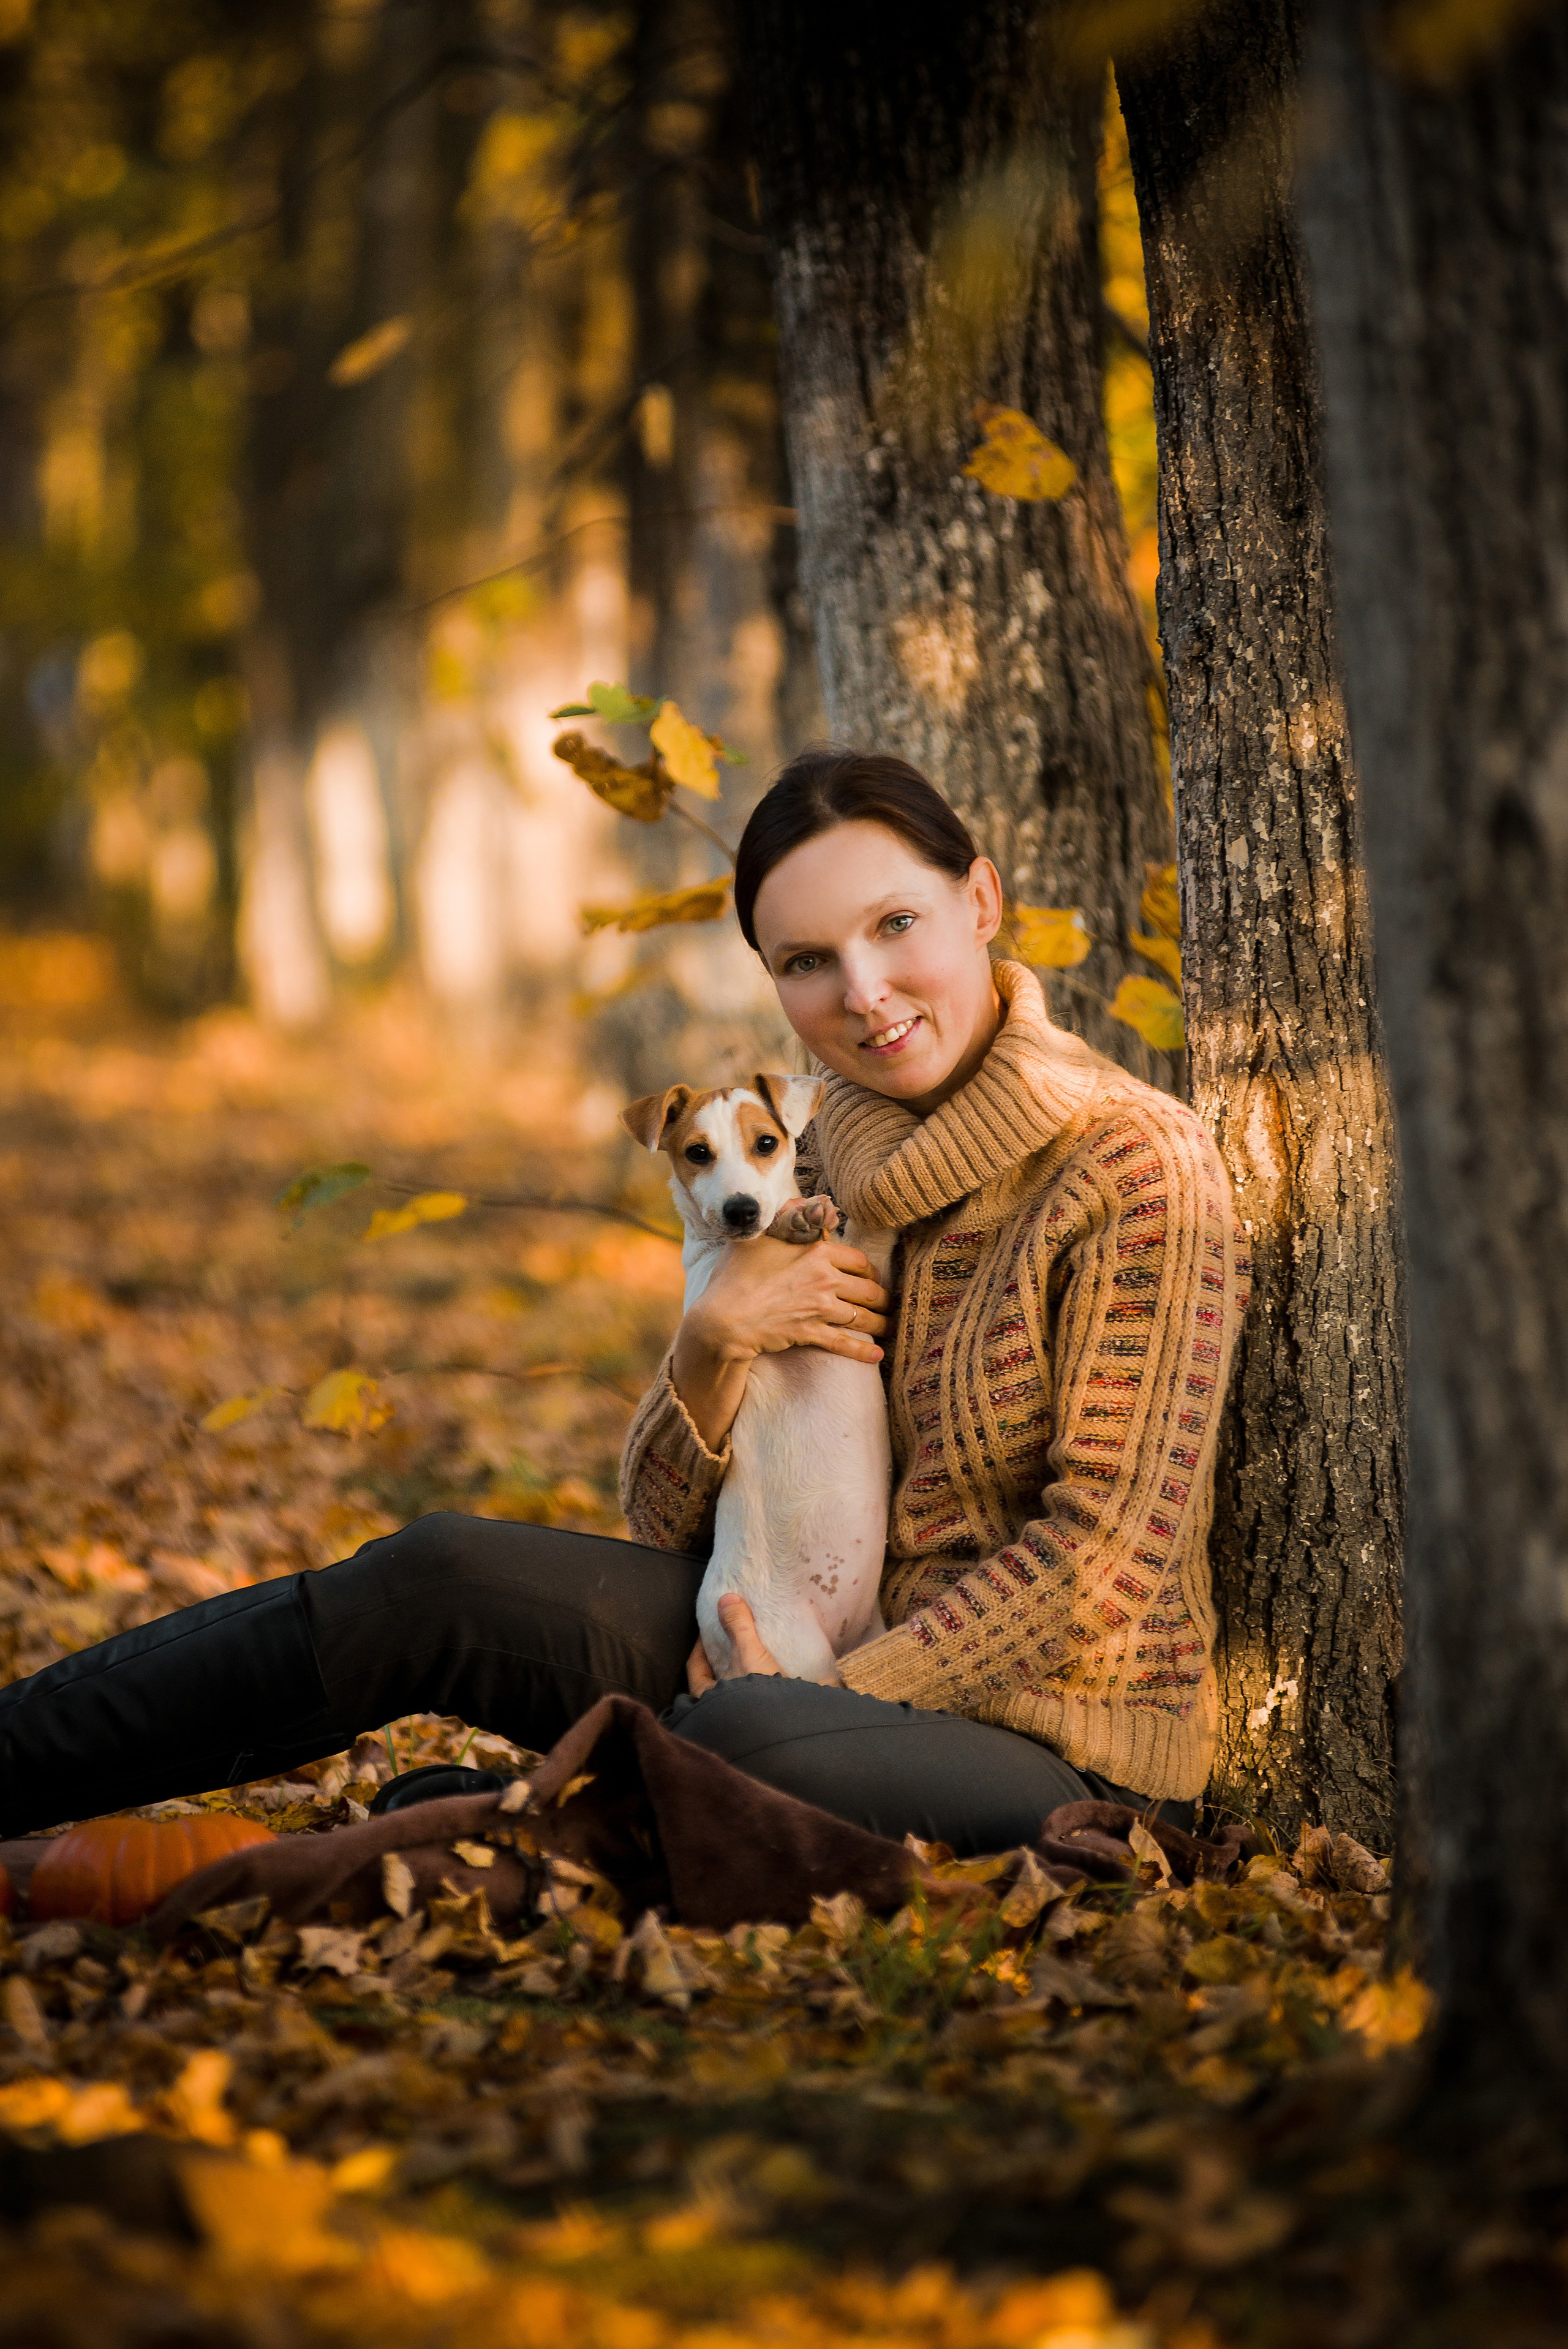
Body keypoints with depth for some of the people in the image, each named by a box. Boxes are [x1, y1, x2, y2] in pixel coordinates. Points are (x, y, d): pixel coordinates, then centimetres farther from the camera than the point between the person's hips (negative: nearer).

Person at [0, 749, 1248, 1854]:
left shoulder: (1137, 1171, -13)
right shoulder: (828, 1164, 7)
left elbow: (1099, 1554, -16)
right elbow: (669, 1518, 8)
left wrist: (838, 1692, -19)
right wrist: (711, 1349, -12)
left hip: (1053, 1748, -6)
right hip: (841, 1653, 6)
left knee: (745, 1740, -37)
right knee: (441, 1576, -12)